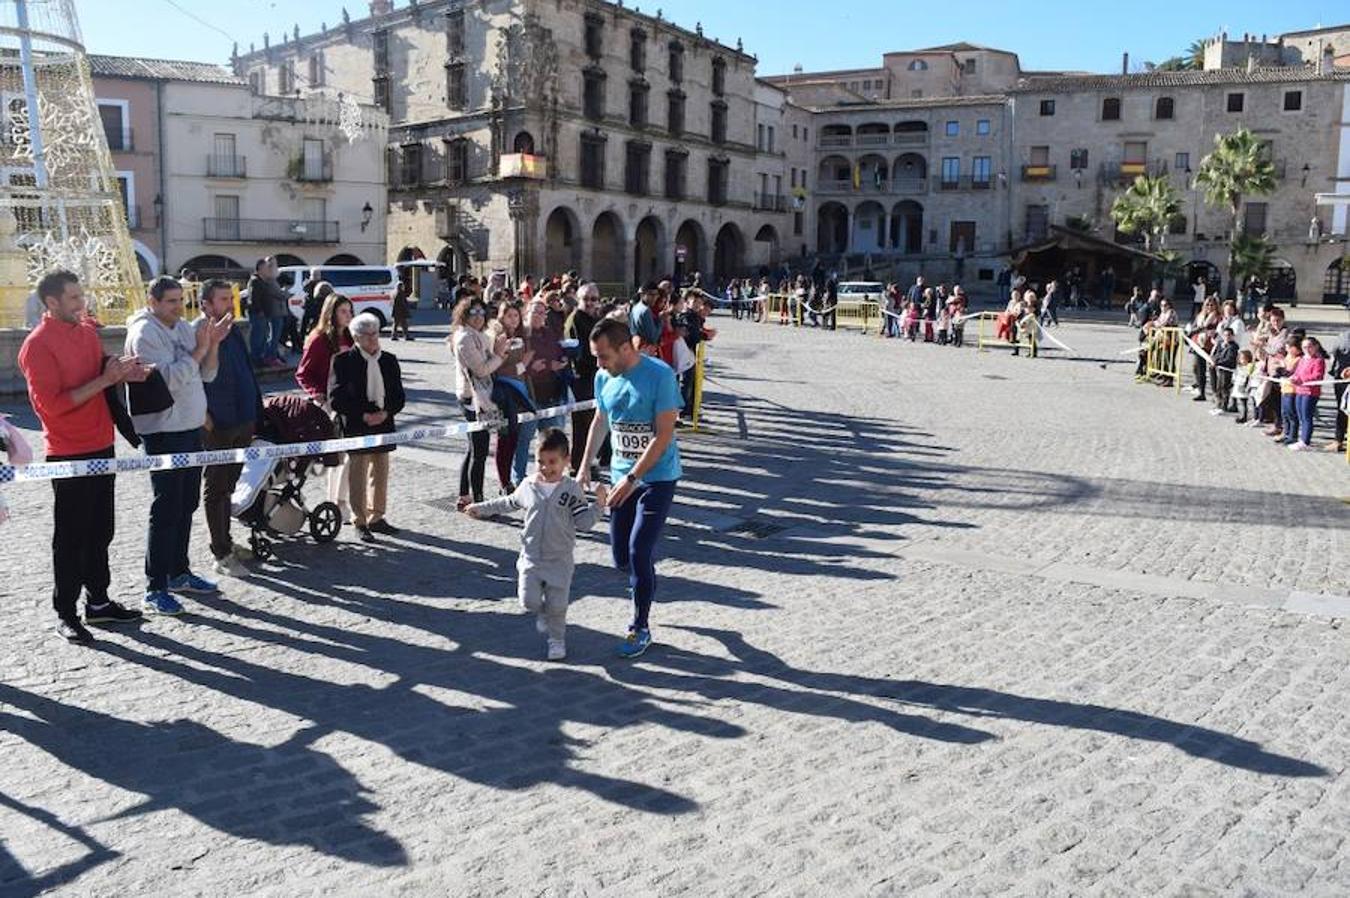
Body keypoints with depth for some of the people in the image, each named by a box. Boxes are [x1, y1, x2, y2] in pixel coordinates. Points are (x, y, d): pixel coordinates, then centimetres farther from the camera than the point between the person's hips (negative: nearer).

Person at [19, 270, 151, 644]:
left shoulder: (87, 330, 8)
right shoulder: (37, 345, -14)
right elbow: (53, 403, -19)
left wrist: (122, 374, -1)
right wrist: (104, 379, -21)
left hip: (101, 446, 7)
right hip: (69, 454, -7)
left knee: (100, 531, 15)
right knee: (70, 537, 1)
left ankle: (98, 601, 27)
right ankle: (65, 614, 12)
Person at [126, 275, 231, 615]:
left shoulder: (184, 328, 11)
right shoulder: (144, 333, -12)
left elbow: (206, 375, 11)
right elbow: (167, 378, -22)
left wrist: (213, 345, -4)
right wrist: (199, 350, -19)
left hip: (192, 428, 8)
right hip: (164, 431, -8)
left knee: (187, 505, 15)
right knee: (166, 509, -7)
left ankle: (179, 572, 28)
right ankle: (154, 590, -2)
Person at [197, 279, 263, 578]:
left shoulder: (232, 330, 12)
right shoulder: (198, 335, -14)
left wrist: (255, 410, 15)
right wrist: (205, 416, -20)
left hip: (242, 421, 8)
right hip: (218, 427, -8)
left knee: (228, 485, 18)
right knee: (216, 488, 1)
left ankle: (225, 541, 31)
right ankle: (221, 555, 8)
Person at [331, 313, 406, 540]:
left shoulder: (389, 360, 8)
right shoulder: (344, 361, -5)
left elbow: (399, 396, 8)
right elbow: (338, 399, -9)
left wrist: (385, 413, -10)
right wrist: (363, 416, -17)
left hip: (383, 425, 5)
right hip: (356, 428, -5)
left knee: (380, 474, 12)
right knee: (358, 477, 1)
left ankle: (376, 518, 26)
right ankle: (359, 523, 11)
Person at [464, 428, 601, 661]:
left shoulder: (572, 490, -8)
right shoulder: (528, 486, 0)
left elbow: (584, 523, -9)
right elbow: (509, 503, 20)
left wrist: (597, 504, -24)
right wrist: (481, 508, 26)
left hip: (560, 560, -2)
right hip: (531, 557, 2)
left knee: (557, 605, 2)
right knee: (530, 600, -8)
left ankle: (557, 639, 29)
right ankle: (543, 612, 27)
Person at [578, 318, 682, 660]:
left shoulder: (660, 375, -20)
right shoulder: (603, 378, -1)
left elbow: (663, 435, -20)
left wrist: (631, 479, -22)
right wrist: (585, 466, 10)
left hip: (657, 477, -6)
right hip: (622, 476, 6)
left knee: (639, 551, -9)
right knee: (621, 557, 9)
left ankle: (641, 627, 8)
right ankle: (645, 581, 42)